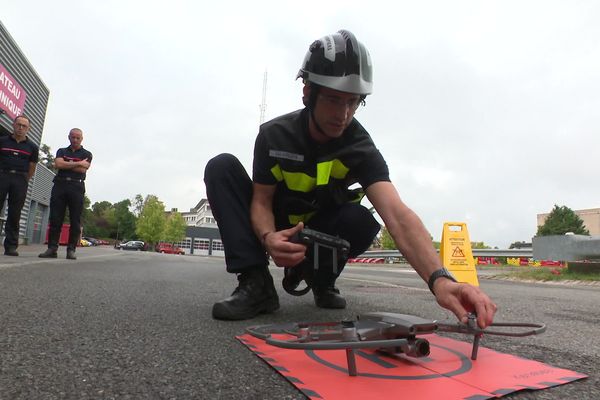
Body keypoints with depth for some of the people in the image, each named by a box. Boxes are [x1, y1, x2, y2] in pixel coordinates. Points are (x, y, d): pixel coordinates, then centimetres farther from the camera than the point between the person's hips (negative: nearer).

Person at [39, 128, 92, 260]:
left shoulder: (86, 154, 14)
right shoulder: (61, 151, 20)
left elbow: (83, 169, -4)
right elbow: (58, 164, 0)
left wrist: (66, 164, 2)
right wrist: (77, 163, -3)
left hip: (77, 187, -2)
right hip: (60, 185, 2)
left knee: (75, 220, -5)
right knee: (55, 218, -4)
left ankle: (71, 250, -2)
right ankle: (52, 248, -3)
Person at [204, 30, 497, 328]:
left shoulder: (361, 150, -21)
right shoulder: (274, 135, -17)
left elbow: (397, 215, -36)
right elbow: (261, 201, -16)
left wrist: (439, 279, -53)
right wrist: (268, 238, -40)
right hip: (274, 231, 1)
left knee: (361, 220, -33)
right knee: (222, 167, -20)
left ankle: (319, 276, -1)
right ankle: (256, 282, -22)